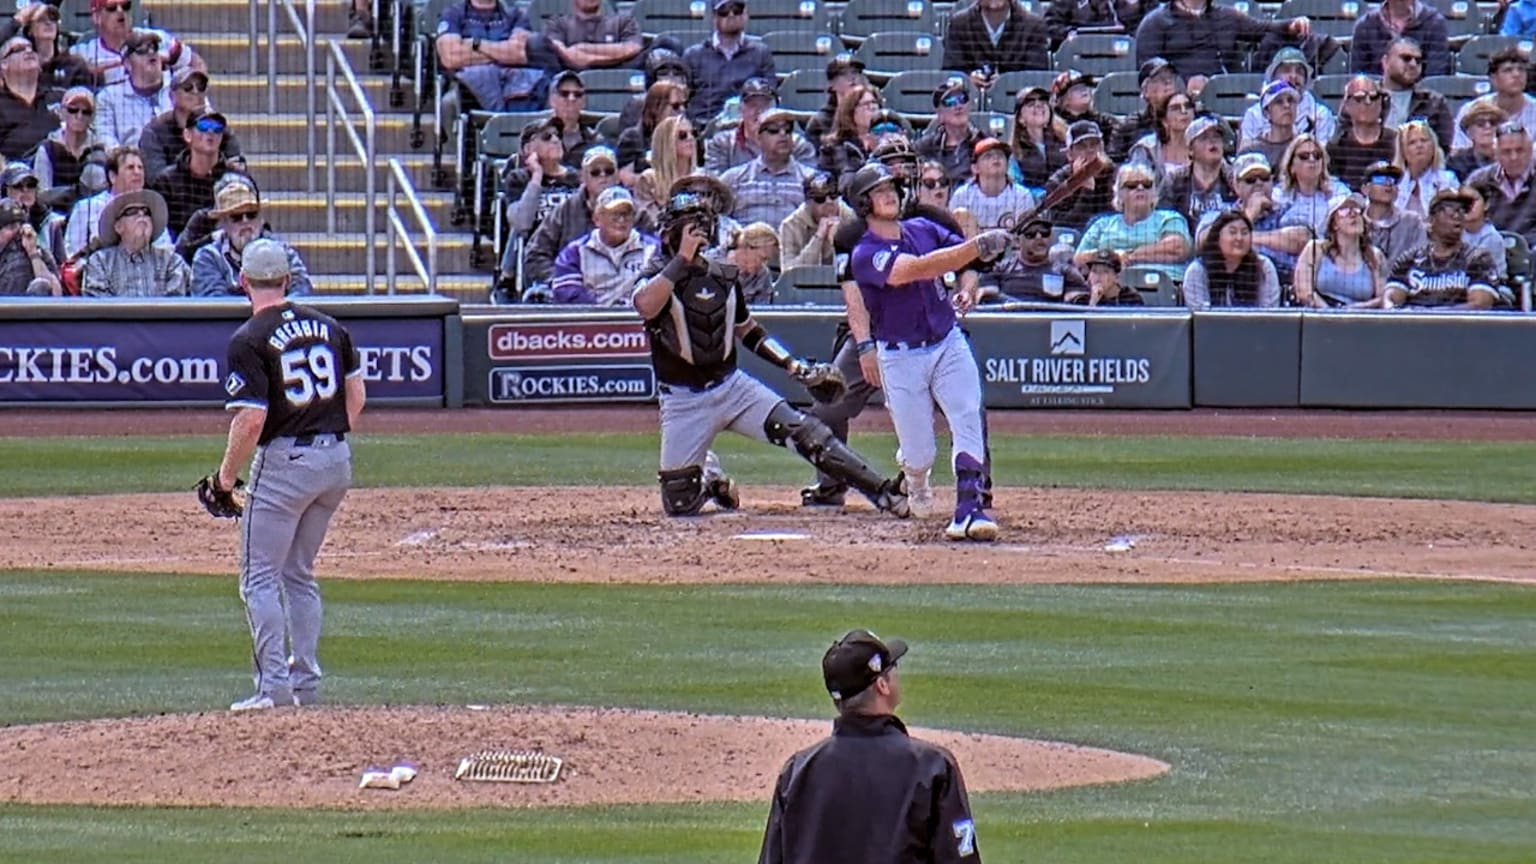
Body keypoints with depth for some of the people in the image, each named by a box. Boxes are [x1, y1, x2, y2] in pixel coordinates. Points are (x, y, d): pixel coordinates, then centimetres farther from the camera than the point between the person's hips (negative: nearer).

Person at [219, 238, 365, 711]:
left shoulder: (249, 339, -11)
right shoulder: (329, 326, 8)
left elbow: (251, 420, -16)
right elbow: (357, 396, 11)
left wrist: (227, 474, -5)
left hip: (284, 461, -7)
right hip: (337, 459, 7)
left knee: (260, 578, 0)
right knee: (299, 574, 19)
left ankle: (274, 684, -10)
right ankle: (306, 681, 16)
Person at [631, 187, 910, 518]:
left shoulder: (724, 277, 8)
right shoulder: (658, 276, -7)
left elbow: (749, 331, 21)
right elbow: (646, 306, -32)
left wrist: (791, 364, 8)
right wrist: (683, 258, -28)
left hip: (732, 386, 3)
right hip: (684, 401, -3)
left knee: (803, 432, -16)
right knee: (680, 504, -2)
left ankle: (881, 492, -19)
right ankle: (709, 478, 33)